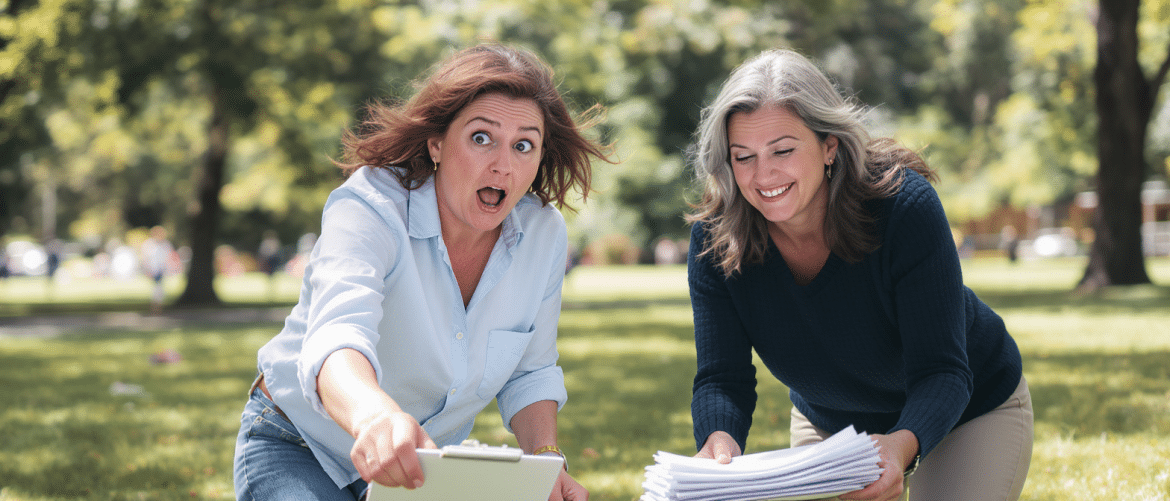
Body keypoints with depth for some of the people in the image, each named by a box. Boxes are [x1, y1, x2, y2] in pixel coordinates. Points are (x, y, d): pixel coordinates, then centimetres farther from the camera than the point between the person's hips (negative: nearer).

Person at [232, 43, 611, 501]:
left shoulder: (544, 234, -9)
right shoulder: (368, 206, -26)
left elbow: (529, 373, 5)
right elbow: (338, 336, -45)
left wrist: (545, 462, -14)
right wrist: (375, 417, -67)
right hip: (300, 449, -6)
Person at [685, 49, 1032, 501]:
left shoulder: (904, 205, -32)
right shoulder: (714, 238, -23)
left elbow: (941, 372, -34)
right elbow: (722, 377, -23)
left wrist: (901, 446, -55)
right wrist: (719, 438, -47)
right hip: (830, 423, 3)